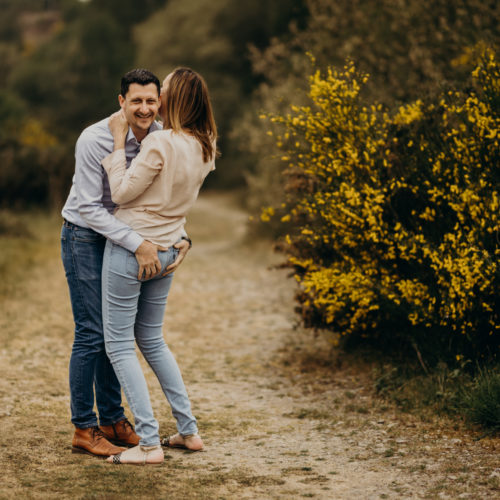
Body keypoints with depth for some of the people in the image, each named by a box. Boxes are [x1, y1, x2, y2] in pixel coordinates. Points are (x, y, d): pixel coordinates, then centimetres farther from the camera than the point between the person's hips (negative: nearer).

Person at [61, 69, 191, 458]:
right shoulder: (95, 140, -24)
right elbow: (90, 208, -25)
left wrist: (181, 237, -13)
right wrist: (138, 243, -31)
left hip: (122, 239, 6)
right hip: (86, 238, -6)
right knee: (92, 333, -6)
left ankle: (112, 420, 23)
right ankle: (84, 429, 3)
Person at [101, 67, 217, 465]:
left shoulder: (161, 143, -22)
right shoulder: (205, 148, 1)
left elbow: (122, 193, -15)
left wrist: (118, 142, -8)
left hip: (131, 249, -8)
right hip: (167, 252, 8)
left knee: (119, 345, 0)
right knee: (152, 340, 21)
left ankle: (150, 443, -4)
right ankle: (189, 431, 22)